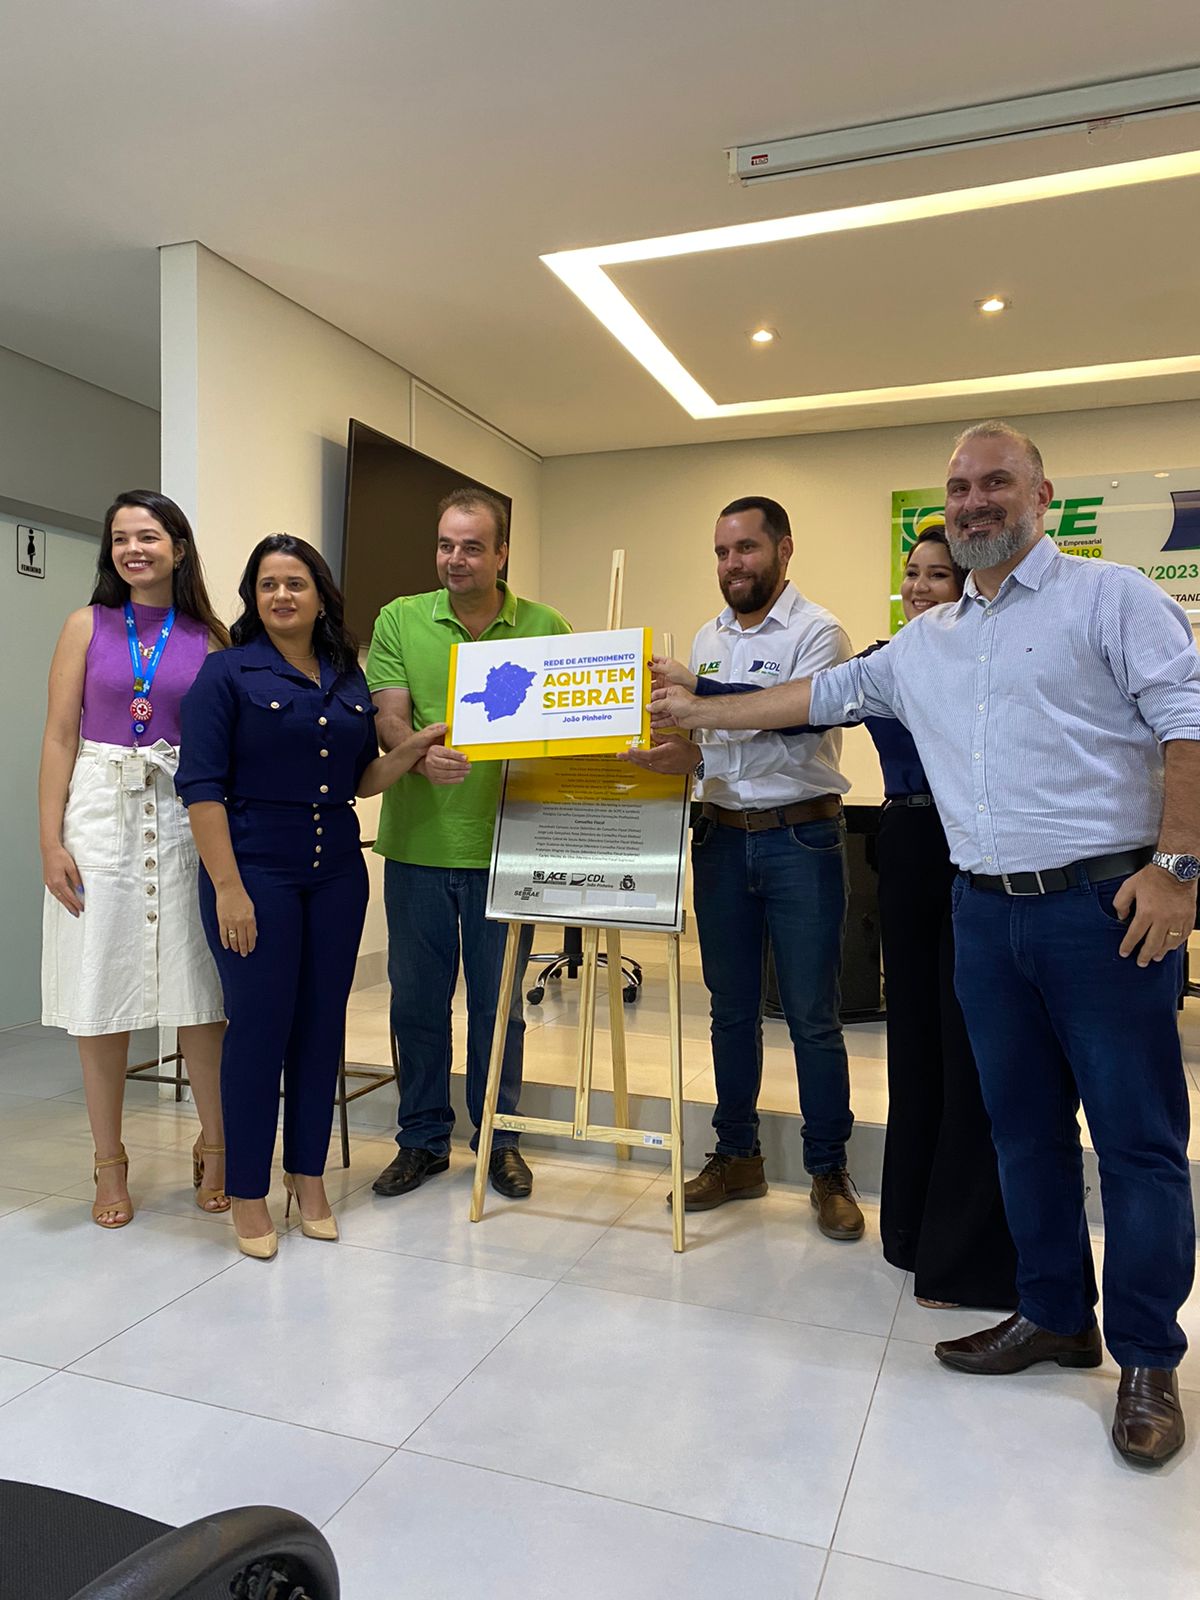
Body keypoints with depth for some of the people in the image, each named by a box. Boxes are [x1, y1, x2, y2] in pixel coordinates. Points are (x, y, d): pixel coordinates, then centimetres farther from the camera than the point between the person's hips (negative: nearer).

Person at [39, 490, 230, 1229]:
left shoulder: (211, 638, 5)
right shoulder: (87, 626, 6)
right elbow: (60, 738, 2)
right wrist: (52, 841, -5)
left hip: (187, 817, 0)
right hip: (101, 814, 1)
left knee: (202, 989, 1)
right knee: (102, 993, 5)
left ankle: (216, 1147, 19)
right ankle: (110, 1162, 19)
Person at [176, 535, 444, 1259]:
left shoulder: (349, 678, 11)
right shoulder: (229, 672, -3)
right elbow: (203, 786, -9)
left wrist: (416, 746, -4)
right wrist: (228, 886, -16)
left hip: (337, 874, 5)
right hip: (256, 872, -4)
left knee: (323, 1022, 9)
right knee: (259, 1025, 0)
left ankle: (309, 1176, 25)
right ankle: (249, 1195, 16)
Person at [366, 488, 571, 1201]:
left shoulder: (547, 628, 3)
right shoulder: (400, 620, 4)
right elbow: (388, 717, -5)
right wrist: (423, 759, -26)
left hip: (505, 845, -1)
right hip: (418, 842, 1)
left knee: (499, 1001, 10)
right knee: (417, 997, 11)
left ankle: (499, 1137, 28)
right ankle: (423, 1139, 28)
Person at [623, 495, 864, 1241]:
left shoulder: (817, 632, -7)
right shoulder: (709, 638, 13)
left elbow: (795, 737, -20)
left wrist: (701, 753, -29)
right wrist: (665, 751, -7)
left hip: (801, 837, -5)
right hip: (722, 838, 6)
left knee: (812, 1015, 2)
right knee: (732, 1009, 12)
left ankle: (830, 1172, 18)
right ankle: (738, 1157, 26)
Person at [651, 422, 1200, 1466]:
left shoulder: (1109, 597, -1)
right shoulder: (924, 644, 17)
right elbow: (825, 695, 24)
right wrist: (701, 713, 24)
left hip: (1106, 904, -5)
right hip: (987, 911, 6)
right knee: (1025, 1126, 13)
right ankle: (1055, 1317, 29)